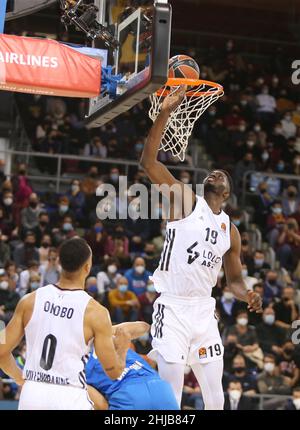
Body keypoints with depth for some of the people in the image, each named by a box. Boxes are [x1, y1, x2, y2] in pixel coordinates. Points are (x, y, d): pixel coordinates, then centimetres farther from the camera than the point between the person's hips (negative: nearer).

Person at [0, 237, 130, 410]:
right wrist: (123, 348, 19)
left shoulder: (30, 301, 1)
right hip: (70, 397, -3)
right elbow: (114, 371, -3)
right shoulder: (95, 312, -8)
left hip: (31, 395, 4)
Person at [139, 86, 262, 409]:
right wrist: (165, 113, -18)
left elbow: (234, 279, 23)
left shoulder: (230, 230, 14)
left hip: (204, 311, 5)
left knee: (216, 400, 7)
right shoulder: (185, 200, 1)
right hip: (172, 308, -5)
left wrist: (247, 296, -1)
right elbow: (148, 162, -11)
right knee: (170, 397, -9)